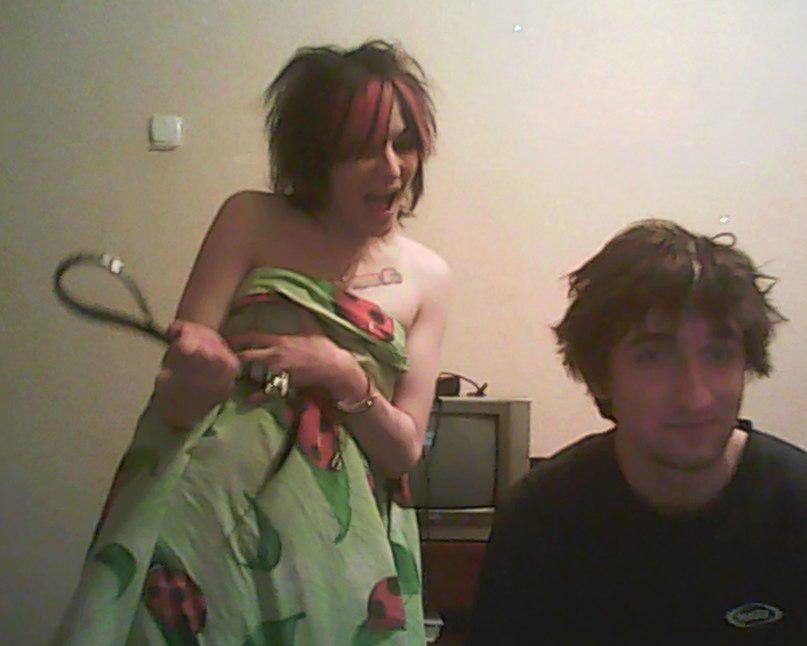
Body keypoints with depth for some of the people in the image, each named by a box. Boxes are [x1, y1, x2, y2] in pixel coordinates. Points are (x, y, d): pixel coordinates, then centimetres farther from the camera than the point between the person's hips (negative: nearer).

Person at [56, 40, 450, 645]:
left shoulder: (427, 276, 6)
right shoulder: (253, 221, 0)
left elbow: (405, 449, 4)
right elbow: (175, 401, -3)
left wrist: (343, 376, -14)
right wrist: (197, 378, -26)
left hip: (338, 539, 2)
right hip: (209, 506, -1)